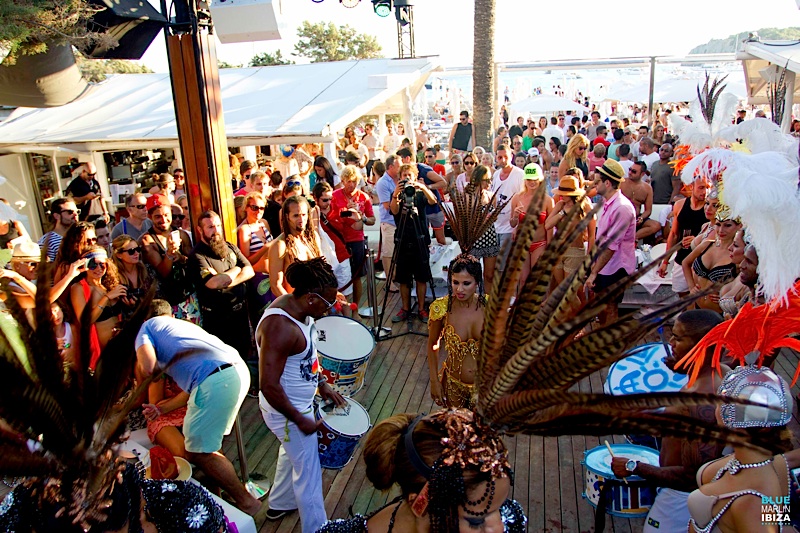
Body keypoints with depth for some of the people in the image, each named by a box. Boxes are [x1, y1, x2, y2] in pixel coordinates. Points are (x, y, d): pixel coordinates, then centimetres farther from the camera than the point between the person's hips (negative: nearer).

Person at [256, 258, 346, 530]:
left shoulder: (299, 309, -6)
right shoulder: (280, 327, -34)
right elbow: (269, 387, -31)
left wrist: (322, 384, 5)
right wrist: (301, 421, -21)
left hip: (301, 402, 10)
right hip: (287, 411, -10)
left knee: (292, 453, 30)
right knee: (308, 471, 8)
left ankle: (280, 504, 54)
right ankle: (316, 527, 28)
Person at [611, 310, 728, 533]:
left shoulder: (700, 402, -36)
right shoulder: (723, 373, -5)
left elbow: (694, 476, -34)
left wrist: (633, 467, -26)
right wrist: (683, 369, 7)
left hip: (685, 498, -9)